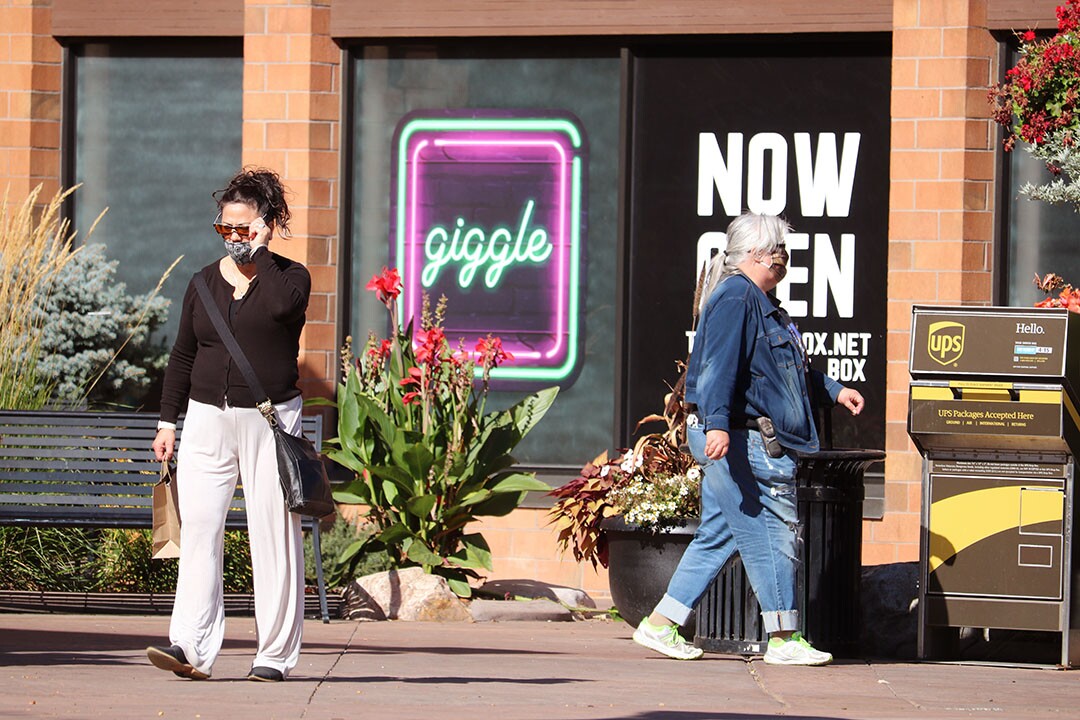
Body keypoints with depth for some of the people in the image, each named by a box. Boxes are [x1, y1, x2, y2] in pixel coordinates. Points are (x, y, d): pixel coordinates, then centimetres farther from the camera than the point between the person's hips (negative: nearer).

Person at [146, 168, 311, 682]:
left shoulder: (289, 276, 1)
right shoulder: (206, 281, 13)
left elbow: (282, 305, -25)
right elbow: (183, 355, 17)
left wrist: (259, 253, -12)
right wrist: (168, 420, 13)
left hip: (271, 421, -4)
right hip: (208, 419, 4)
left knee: (273, 534, -3)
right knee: (198, 528, -7)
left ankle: (275, 654, 2)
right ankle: (191, 648, -13)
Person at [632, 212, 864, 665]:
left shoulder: (759, 303, 22)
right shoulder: (735, 297, -12)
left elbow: (792, 368, 35)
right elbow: (719, 364, -24)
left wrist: (833, 390, 35)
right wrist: (716, 423, -32)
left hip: (753, 440, 11)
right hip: (741, 438, -11)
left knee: (717, 535, 12)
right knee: (770, 531, -6)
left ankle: (661, 625, 14)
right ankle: (784, 639, -2)